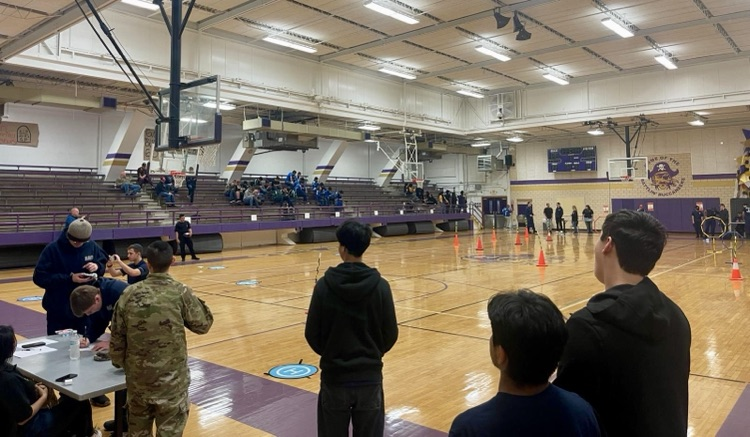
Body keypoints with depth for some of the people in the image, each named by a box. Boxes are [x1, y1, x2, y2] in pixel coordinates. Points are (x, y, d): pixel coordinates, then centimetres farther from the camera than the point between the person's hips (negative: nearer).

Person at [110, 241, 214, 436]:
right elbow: (203, 324, -1)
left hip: (138, 375, 3)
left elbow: (117, 335, 3)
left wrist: (120, 362, 20)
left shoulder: (130, 293, -5)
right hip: (171, 377, -3)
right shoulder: (181, 293, -13)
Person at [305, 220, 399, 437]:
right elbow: (390, 335, -4)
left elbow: (312, 334, -5)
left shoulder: (324, 285, -12)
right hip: (369, 376, 1)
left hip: (334, 376, 0)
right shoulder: (380, 285, -11)